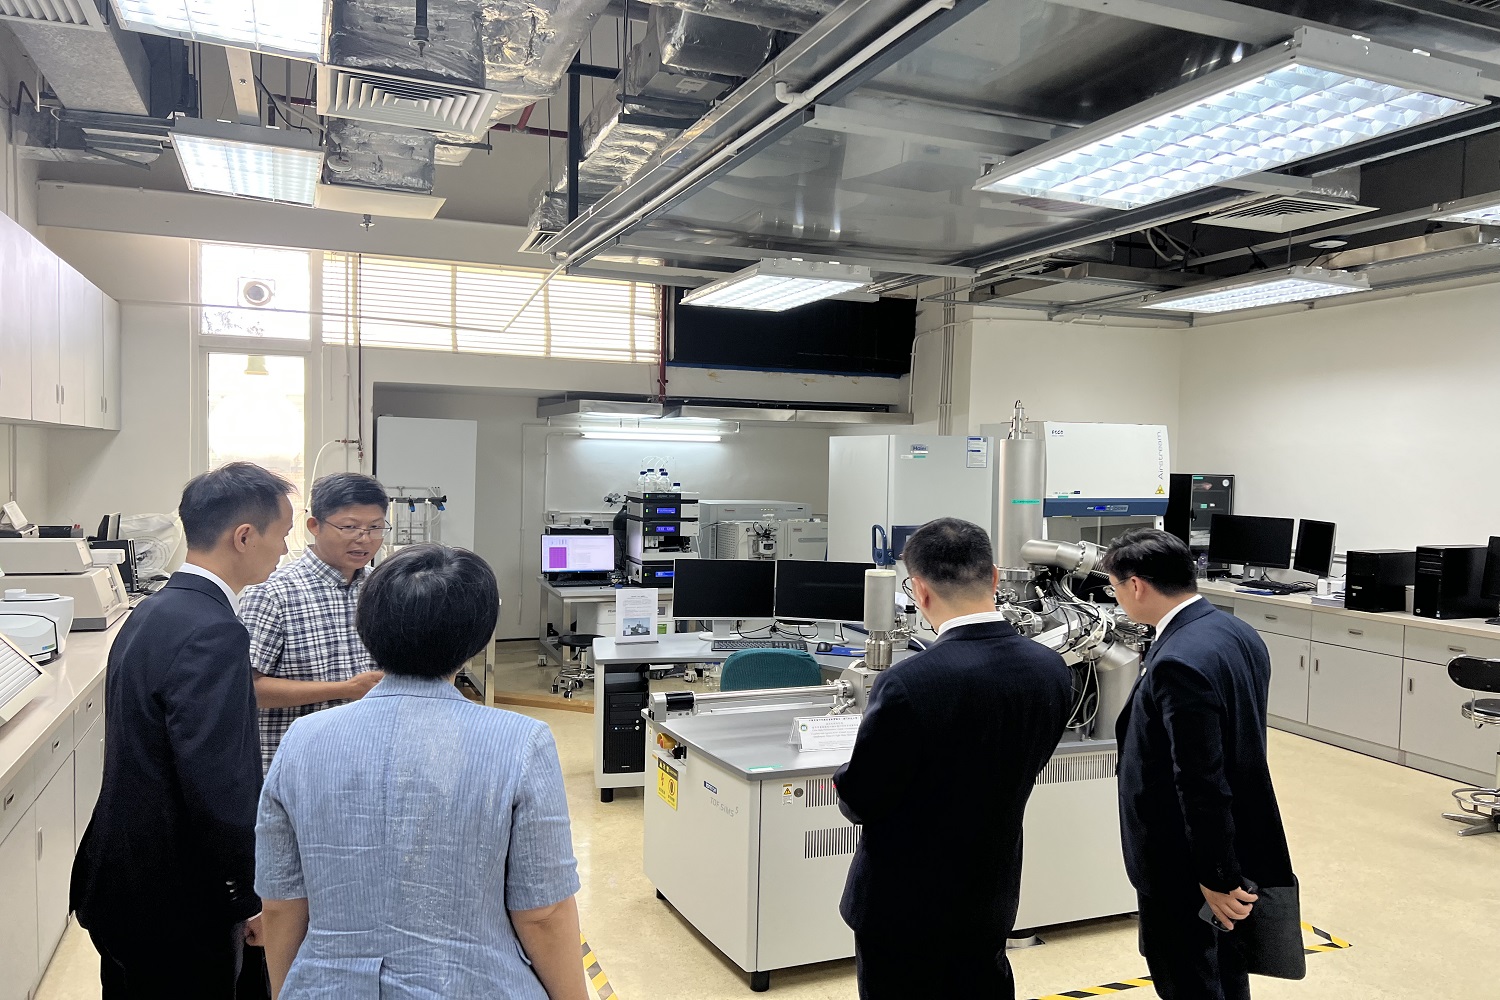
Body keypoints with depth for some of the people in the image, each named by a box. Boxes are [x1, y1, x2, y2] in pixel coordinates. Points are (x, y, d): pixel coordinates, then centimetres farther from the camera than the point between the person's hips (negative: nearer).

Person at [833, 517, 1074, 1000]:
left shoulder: (908, 684, -29)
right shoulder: (1052, 670, -10)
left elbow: (860, 802, -17)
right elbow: (1021, 768, 5)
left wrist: (848, 782, 5)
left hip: (905, 906, -5)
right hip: (992, 901, 5)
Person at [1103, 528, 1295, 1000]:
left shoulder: (1179, 663, -29)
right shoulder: (1238, 633, 0)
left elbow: (1204, 783, -27)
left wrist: (1217, 878, -18)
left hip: (1187, 861, -9)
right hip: (1239, 842, 9)